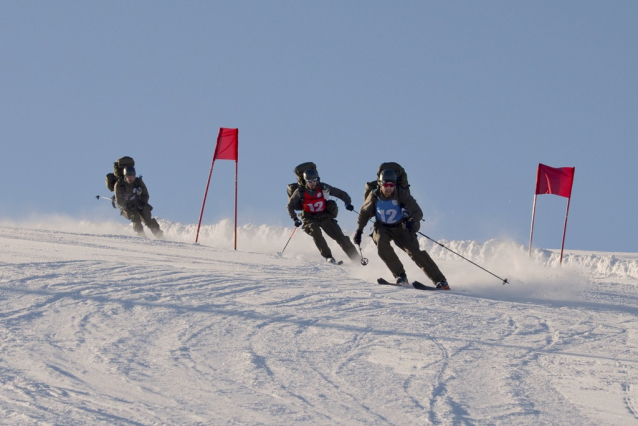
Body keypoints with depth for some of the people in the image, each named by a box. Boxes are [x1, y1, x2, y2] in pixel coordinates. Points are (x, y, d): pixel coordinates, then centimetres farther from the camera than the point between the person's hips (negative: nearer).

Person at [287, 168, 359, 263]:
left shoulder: (323, 188, -11)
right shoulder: (300, 192, -12)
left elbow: (341, 194, -3)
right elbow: (290, 205, 0)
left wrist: (347, 203, -18)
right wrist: (295, 219, -10)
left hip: (325, 216, 1)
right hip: (310, 219, -1)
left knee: (339, 236, -10)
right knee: (315, 232, -32)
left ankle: (356, 258, -5)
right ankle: (328, 256, -28)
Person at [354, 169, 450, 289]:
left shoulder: (402, 195, -18)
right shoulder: (374, 196, -11)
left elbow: (417, 212, -23)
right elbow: (364, 213, 7)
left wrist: (412, 221, -44)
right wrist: (359, 230, 3)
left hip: (401, 227, -2)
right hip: (383, 228, 2)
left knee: (414, 251, -20)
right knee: (381, 242, -32)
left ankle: (440, 280, -17)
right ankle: (400, 275, -23)